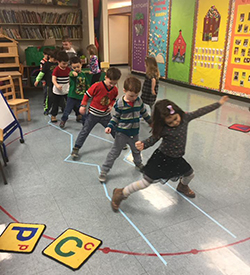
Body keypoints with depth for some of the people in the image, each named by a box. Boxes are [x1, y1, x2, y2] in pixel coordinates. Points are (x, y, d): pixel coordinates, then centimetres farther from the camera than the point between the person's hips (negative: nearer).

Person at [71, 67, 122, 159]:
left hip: (105, 115, 4)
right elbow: (87, 94, -11)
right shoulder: (97, 86, -23)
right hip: (93, 114, -4)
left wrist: (111, 105, -4)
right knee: (85, 131, 1)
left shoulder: (115, 89, -6)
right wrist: (83, 105, -10)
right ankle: (76, 148, 9)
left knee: (113, 129, 18)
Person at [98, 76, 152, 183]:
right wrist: (110, 126, -19)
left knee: (136, 150, 26)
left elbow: (144, 113, 10)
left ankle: (138, 164, 54)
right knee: (114, 152, 2)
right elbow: (116, 117, -7)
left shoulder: (139, 101, -6)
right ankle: (104, 171, 13)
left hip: (134, 133, 4)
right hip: (122, 133, -4)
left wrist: (151, 122, 20)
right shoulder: (120, 103, -17)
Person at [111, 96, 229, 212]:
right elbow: (153, 139, -15)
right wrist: (142, 144, -35)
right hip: (161, 159, -6)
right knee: (146, 182, -3)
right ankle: (120, 193, 15)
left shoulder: (185, 118, -10)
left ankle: (183, 186, 61)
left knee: (190, 174, 24)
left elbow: (200, 112, -3)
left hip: (176, 159, 6)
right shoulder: (163, 129, -23)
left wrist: (219, 103, 5)